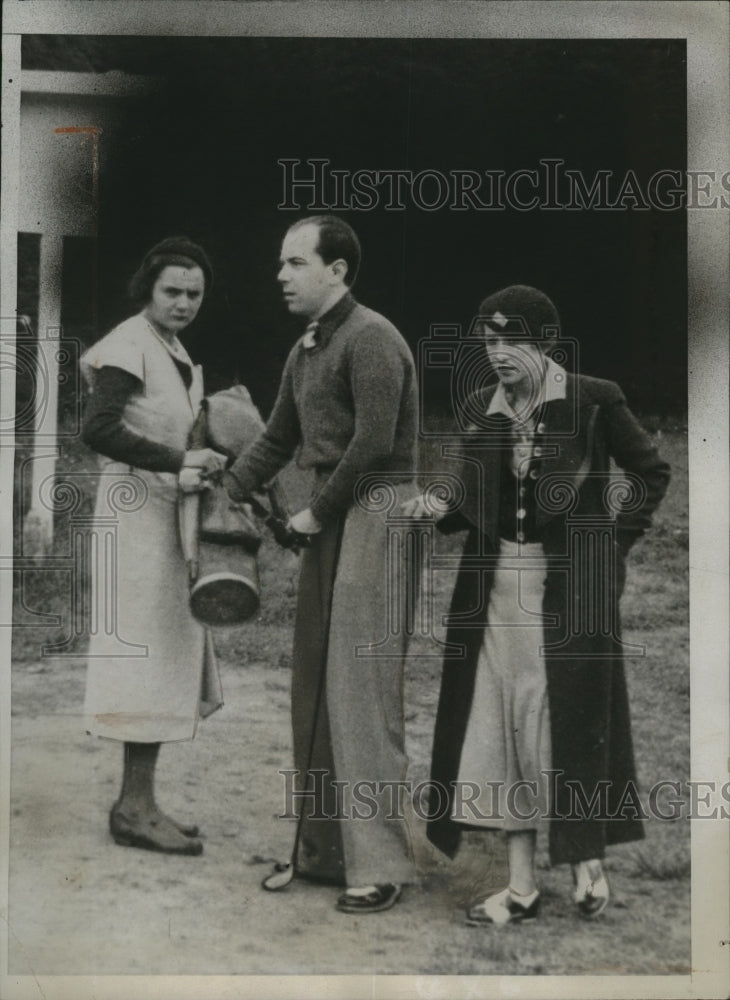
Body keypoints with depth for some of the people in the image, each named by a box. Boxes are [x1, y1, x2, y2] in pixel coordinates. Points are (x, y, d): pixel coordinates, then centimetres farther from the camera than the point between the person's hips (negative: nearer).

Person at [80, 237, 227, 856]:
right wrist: (178, 462, -26)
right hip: (138, 514, -10)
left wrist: (195, 470, 4)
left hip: (166, 514, 10)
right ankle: (135, 809, 1)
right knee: (148, 657, -7)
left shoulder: (177, 356, 17)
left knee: (164, 660, 11)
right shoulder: (130, 345, -13)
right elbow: (99, 430, -25)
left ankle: (137, 803, 19)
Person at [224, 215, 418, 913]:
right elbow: (276, 442, 23)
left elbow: (373, 442, -19)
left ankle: (378, 864, 1)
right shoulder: (305, 350, 17)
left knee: (359, 689, -7)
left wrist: (319, 511, -10)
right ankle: (323, 850, 22)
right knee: (313, 689, 11)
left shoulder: (370, 338, -11)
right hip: (332, 520, 9)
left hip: (376, 511, -9)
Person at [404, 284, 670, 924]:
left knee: (573, 717, 0)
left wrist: (614, 542, -2)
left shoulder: (593, 401, -6)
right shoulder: (482, 409, 8)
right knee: (505, 723, 4)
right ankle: (522, 887, 12)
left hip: (570, 585, -5)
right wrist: (439, 511, -5)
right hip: (498, 583, 5)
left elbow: (652, 473, 4)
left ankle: (587, 862, 18)